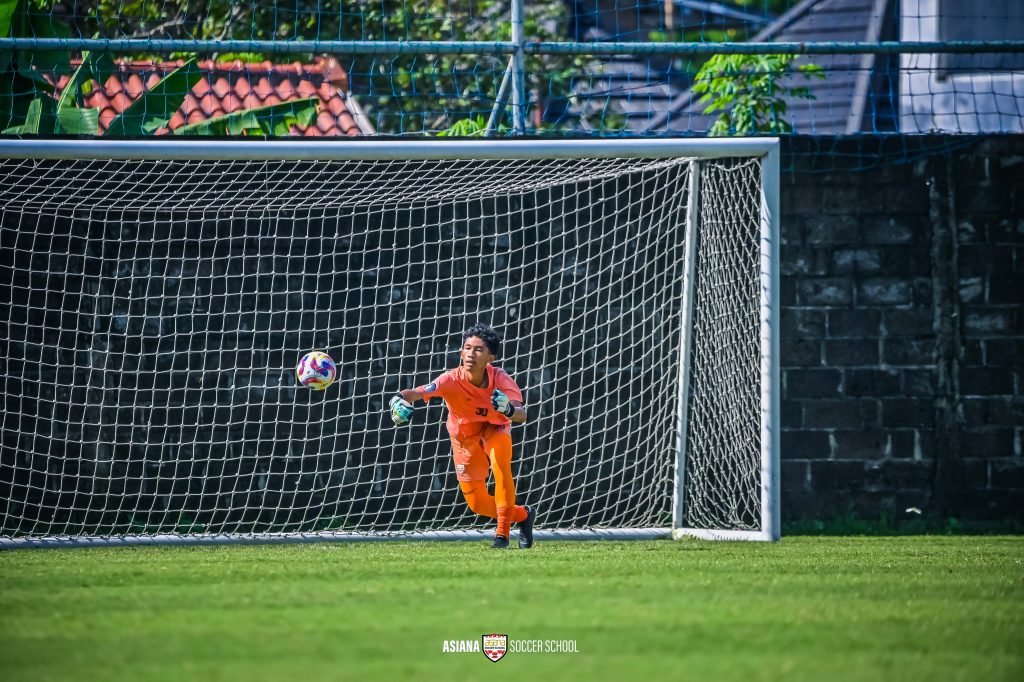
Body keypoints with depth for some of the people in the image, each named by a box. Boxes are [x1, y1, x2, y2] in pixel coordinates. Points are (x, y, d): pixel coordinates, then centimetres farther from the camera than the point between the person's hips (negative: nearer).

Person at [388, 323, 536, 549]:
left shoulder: (500, 379, -28)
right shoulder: (452, 380, -31)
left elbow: (522, 416, -38)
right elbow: (417, 393, -47)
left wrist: (508, 409, -62)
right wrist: (400, 400, -69)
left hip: (495, 429, -1)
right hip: (465, 437, 1)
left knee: (500, 463, -34)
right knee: (477, 504, 1)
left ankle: (503, 532, -22)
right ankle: (522, 514, 31)